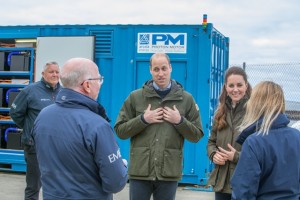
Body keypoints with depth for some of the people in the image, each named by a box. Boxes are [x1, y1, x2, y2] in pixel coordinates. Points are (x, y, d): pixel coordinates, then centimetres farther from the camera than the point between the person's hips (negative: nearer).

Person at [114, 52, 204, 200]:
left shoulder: (186, 99, 6)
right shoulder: (135, 97, 4)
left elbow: (197, 135, 7)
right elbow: (120, 130, 4)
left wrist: (180, 121, -9)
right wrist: (143, 119, -9)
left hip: (169, 173, 0)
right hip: (140, 171, 0)